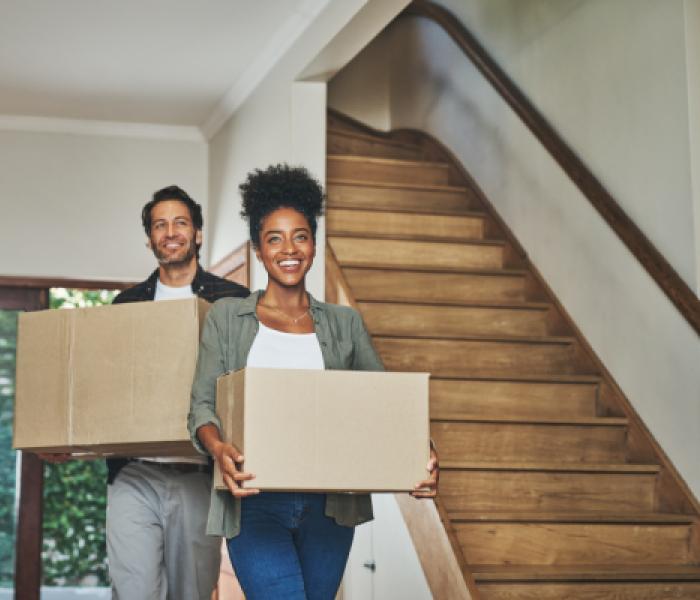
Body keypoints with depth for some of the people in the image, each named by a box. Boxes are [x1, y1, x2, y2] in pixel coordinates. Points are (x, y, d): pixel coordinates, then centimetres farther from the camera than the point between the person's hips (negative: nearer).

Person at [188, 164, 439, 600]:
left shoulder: (345, 323, 12)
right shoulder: (226, 317, 7)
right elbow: (203, 404, -1)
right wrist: (219, 450, -24)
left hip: (328, 503, 3)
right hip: (255, 501, -2)